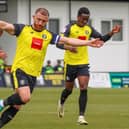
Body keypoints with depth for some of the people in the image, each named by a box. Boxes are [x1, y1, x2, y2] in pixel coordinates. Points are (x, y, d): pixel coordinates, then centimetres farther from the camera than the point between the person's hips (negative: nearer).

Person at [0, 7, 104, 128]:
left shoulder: (48, 35, 8)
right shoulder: (23, 29, -3)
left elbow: (68, 40, 7)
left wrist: (88, 43, 1)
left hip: (33, 74, 5)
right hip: (20, 69, -5)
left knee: (16, 107, 4)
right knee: (25, 98, -27)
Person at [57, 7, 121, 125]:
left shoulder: (89, 29, 3)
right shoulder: (70, 28, -11)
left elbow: (102, 39, 9)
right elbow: (59, 43, -18)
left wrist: (111, 33, -9)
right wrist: (68, 47, -39)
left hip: (83, 63, 3)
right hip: (70, 63, -2)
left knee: (84, 89, -13)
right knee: (69, 89, 13)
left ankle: (81, 117, -12)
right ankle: (61, 103, 47)